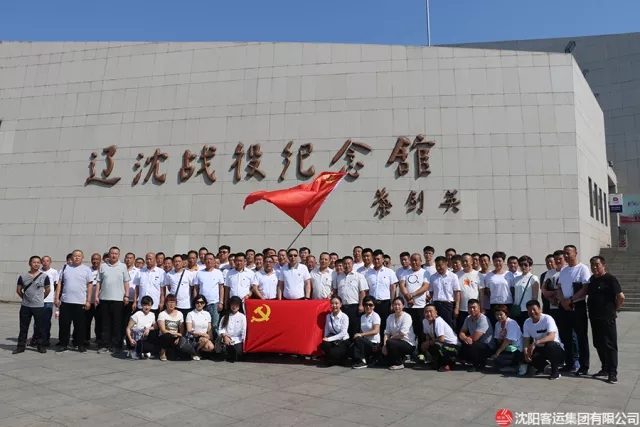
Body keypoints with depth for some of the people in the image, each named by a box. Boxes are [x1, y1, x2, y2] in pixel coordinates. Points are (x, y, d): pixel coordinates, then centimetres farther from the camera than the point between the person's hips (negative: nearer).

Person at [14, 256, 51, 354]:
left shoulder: (44, 277, -2)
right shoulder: (23, 276, 1)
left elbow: (48, 290, 7)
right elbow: (18, 290, 10)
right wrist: (25, 298, 11)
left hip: (39, 306, -1)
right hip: (25, 306, 1)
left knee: (40, 327, 5)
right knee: (23, 327, 8)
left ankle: (40, 346, 15)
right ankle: (21, 346, 18)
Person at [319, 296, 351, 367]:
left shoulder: (344, 317, -12)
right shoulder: (328, 316, 2)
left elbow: (343, 333, -18)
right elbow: (326, 331, 5)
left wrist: (329, 339, -22)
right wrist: (326, 339, -14)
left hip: (343, 341, -4)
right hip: (332, 340, 4)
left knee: (332, 353, -31)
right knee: (323, 345, -29)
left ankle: (330, 362, 7)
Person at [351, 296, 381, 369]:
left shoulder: (375, 316, -6)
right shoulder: (362, 317, 14)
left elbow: (376, 331, -17)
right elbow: (361, 331, 14)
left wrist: (361, 334, -23)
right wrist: (359, 334, -9)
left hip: (374, 344, -5)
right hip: (365, 342, 5)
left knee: (357, 339, -30)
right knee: (352, 348, -26)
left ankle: (362, 361, -15)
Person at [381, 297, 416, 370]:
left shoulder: (406, 316, -13)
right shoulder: (390, 317, 7)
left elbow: (402, 334, -21)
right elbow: (387, 332, 0)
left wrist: (390, 338, -13)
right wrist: (384, 345, -15)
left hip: (408, 344, -7)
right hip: (397, 342, 7)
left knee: (390, 342, -28)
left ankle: (399, 364, -8)